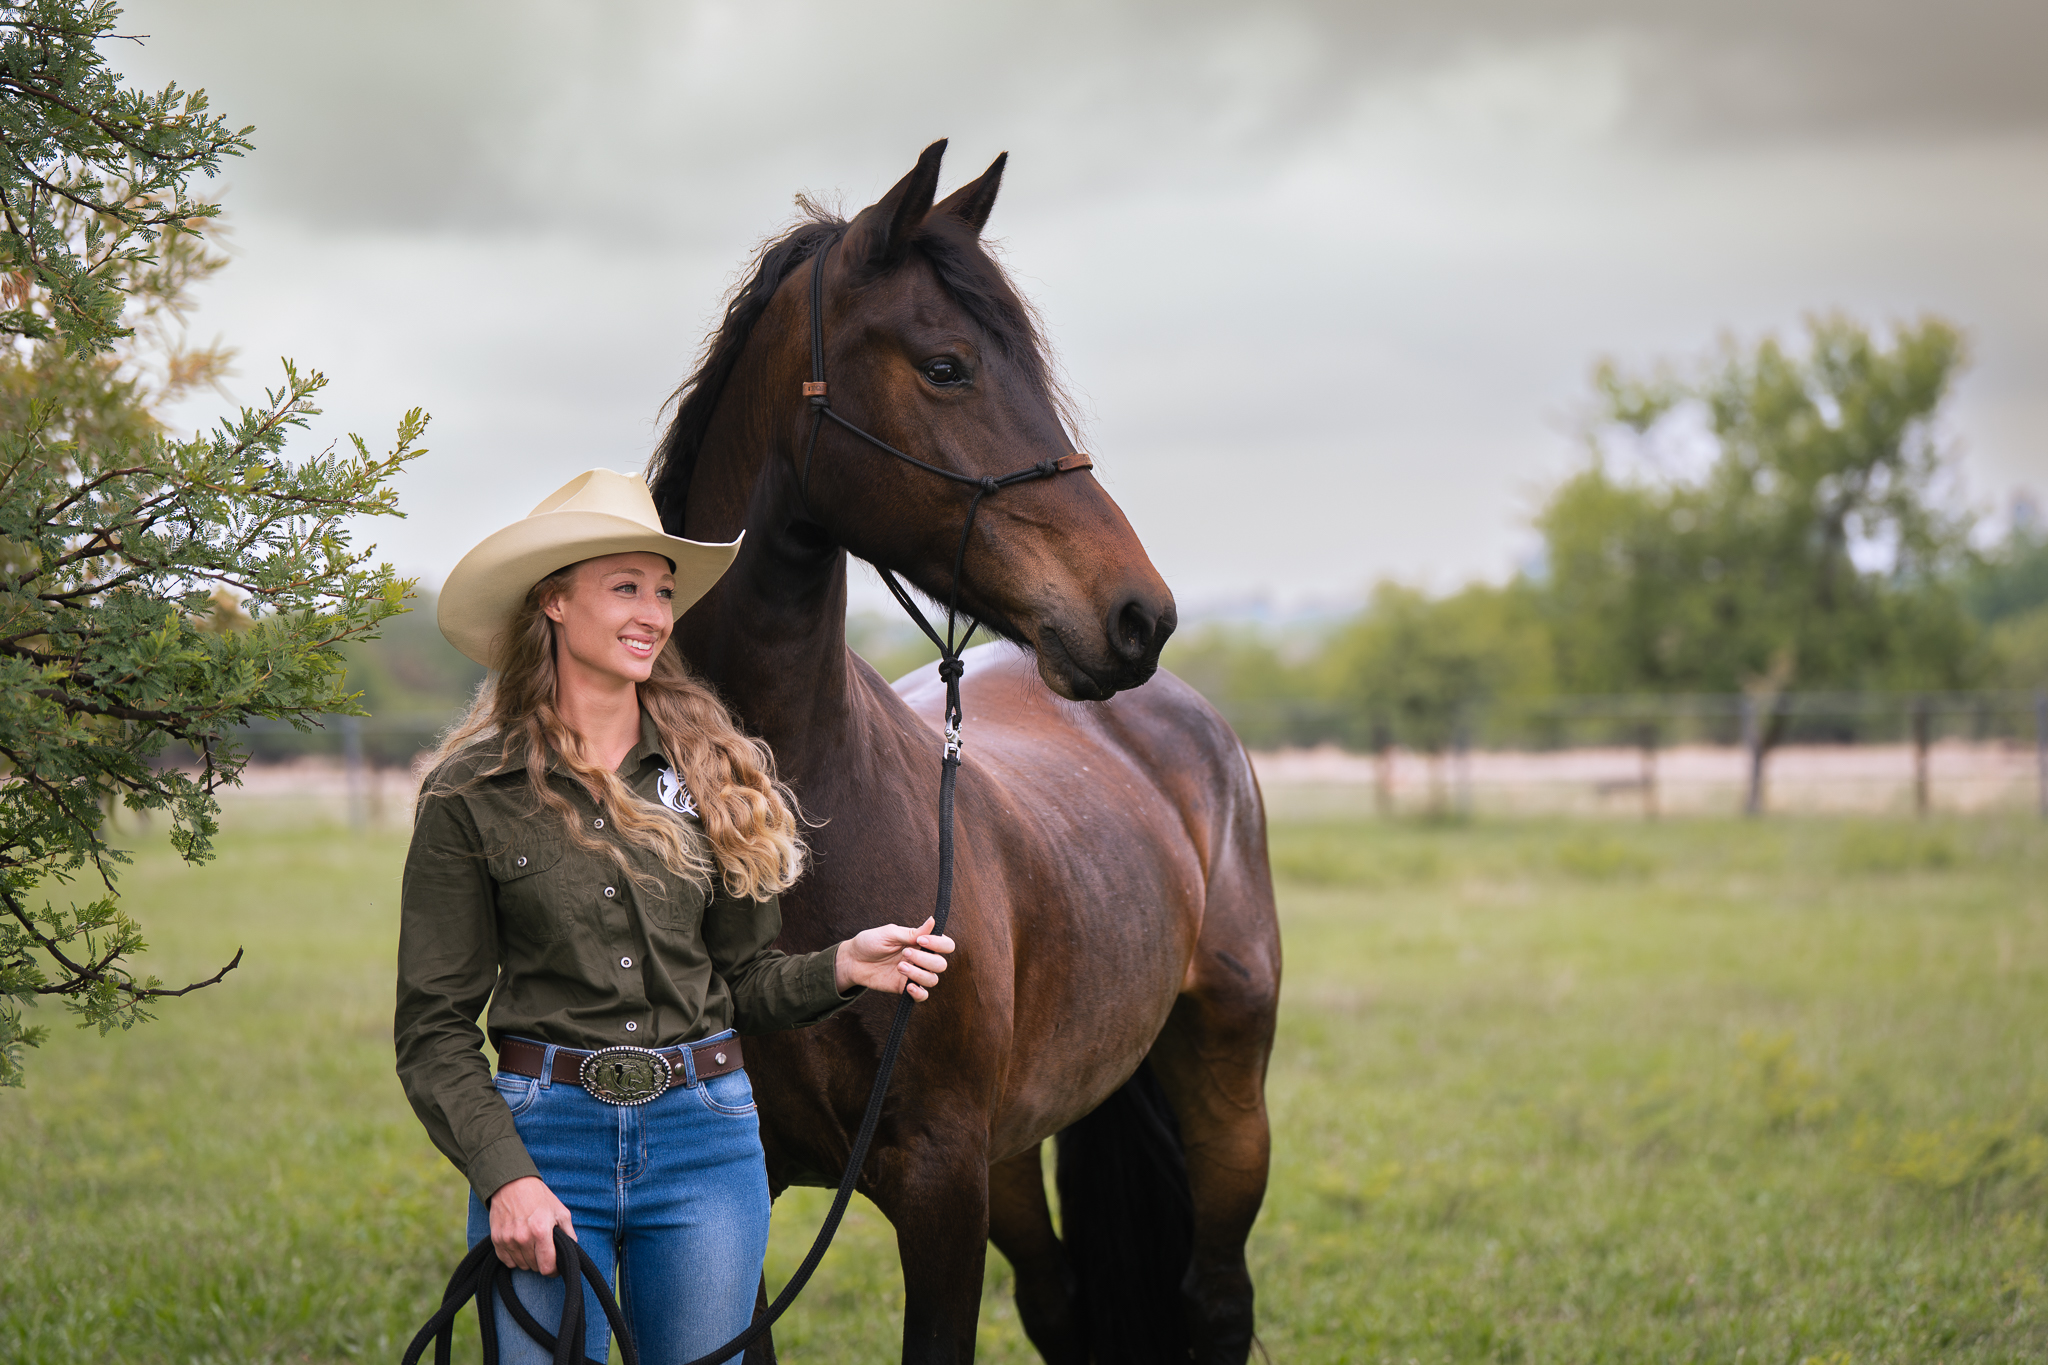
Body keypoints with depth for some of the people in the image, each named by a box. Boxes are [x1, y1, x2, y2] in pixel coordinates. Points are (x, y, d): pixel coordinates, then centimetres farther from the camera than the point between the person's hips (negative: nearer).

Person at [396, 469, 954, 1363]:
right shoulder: (470, 794, -2)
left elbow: (740, 981, 10)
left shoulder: (713, 770, 6)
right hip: (545, 1134, -2)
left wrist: (844, 966, -9)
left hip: (705, 1136, 2)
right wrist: (503, 1175, -15)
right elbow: (434, 1028, -3)